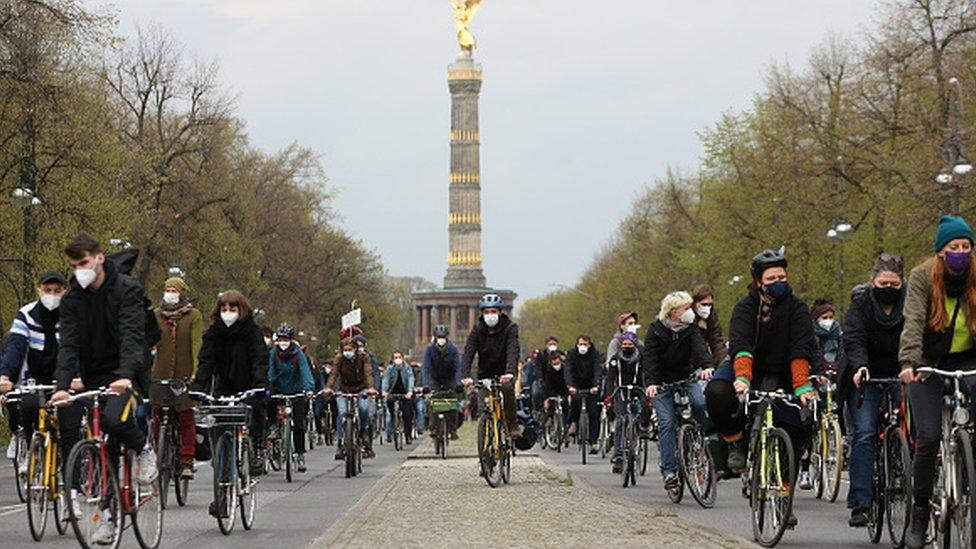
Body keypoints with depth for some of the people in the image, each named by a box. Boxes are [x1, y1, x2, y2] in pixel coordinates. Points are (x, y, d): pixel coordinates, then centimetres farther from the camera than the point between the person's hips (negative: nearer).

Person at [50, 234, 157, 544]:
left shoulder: (128, 290, -10)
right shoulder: (72, 300, 2)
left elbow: (131, 335, -22)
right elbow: (68, 344, -7)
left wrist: (126, 375, -38)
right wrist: (62, 385, -23)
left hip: (126, 376, -5)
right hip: (95, 377, 5)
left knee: (113, 419, -32)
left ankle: (144, 450, -1)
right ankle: (108, 514, 12)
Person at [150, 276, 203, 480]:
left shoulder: (194, 315, 2)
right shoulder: (156, 315, 9)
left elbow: (196, 343, -4)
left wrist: (196, 371, -15)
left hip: (184, 374, -2)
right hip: (161, 374, 2)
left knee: (186, 418, -4)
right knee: (159, 417, 0)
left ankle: (187, 463, -1)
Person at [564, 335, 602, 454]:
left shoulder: (595, 354, -11)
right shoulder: (572, 354, -9)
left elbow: (598, 371, -23)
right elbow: (568, 371, -20)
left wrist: (596, 386, -40)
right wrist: (570, 386, -38)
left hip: (591, 387, 0)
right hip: (576, 386, 0)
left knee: (593, 414, -7)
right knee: (575, 399, -32)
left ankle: (593, 442, -2)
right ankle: (574, 423, -7)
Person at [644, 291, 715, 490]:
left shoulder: (690, 329, -4)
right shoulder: (656, 331, -10)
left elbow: (700, 347, -22)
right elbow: (649, 357, -20)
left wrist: (708, 366, -43)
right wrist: (651, 383, -37)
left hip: (685, 377, 2)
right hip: (661, 382, -2)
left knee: (700, 402, -28)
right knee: (667, 422, -14)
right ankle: (669, 471, -12)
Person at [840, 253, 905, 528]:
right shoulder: (861, 307, -1)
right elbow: (853, 340, -15)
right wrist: (859, 366, -35)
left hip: (900, 378, 2)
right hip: (866, 379, -2)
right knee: (864, 435, -15)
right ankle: (861, 503, -18)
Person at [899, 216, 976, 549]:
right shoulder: (923, 277, -11)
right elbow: (913, 321, -22)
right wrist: (908, 362, -37)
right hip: (929, 363, -2)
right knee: (928, 439, -9)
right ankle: (919, 514, 4)